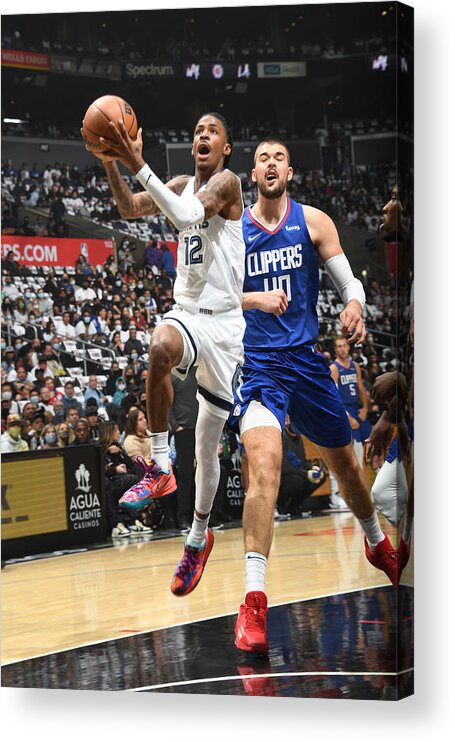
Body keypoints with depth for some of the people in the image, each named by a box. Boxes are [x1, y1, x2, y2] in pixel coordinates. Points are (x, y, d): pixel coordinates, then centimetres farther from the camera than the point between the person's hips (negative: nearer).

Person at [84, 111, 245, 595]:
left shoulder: (227, 182, -9)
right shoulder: (182, 185, 10)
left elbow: (189, 214, -28)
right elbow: (130, 209, 5)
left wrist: (139, 165, -33)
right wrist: (111, 164, -12)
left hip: (223, 324, -4)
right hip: (185, 314, 4)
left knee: (207, 447, 5)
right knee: (161, 347, -37)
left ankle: (198, 538, 26)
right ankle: (159, 469, -26)